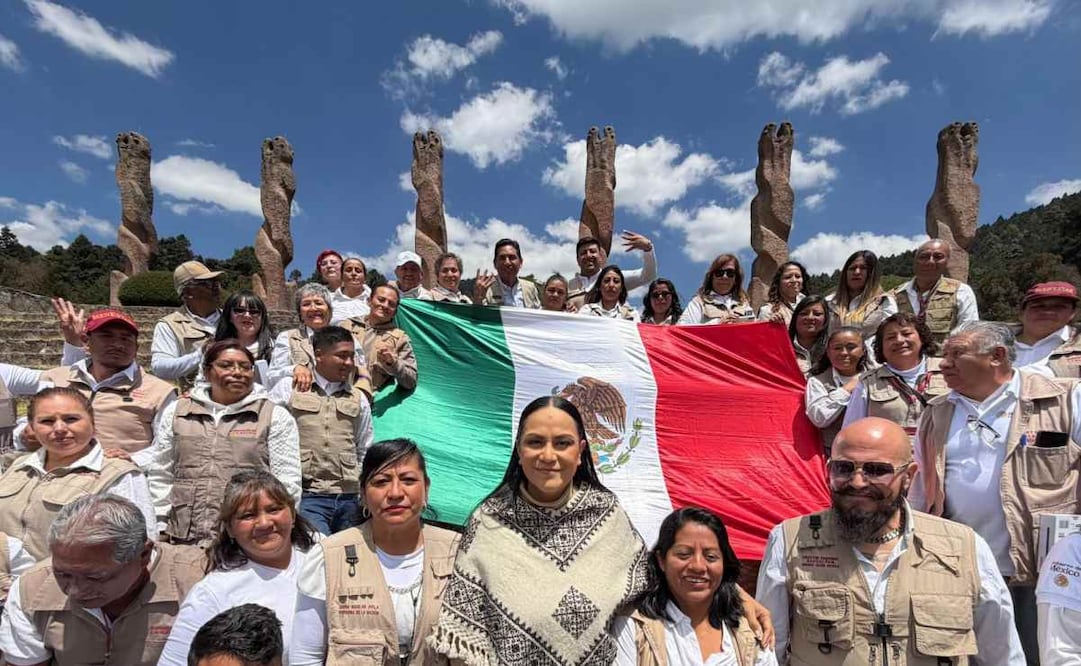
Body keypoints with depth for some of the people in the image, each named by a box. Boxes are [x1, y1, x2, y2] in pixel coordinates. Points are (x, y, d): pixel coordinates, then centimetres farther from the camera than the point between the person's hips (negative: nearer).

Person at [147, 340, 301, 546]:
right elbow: (160, 476, 17)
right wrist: (161, 528, 11)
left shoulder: (276, 416, 3)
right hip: (183, 539, 3)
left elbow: (287, 483, 0)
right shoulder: (176, 412, 13)